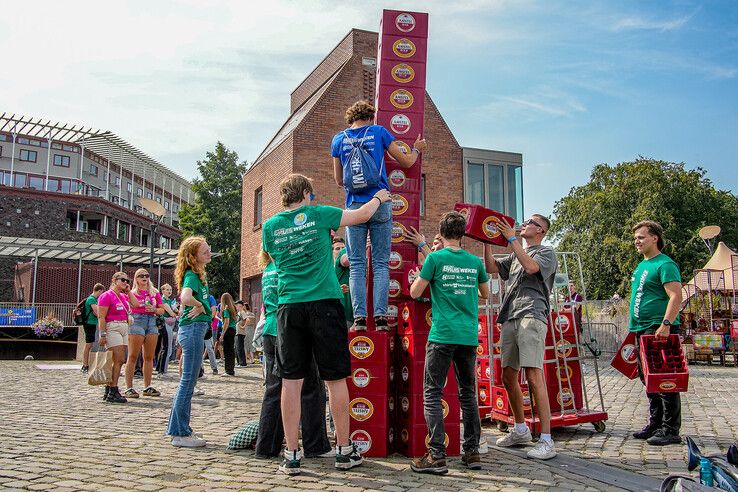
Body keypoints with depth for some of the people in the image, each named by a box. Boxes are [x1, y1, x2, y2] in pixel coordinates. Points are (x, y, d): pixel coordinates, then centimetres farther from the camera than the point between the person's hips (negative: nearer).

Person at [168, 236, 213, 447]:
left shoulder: (199, 274, 16)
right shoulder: (192, 275, -13)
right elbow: (186, 297, -32)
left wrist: (202, 307, 0)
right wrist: (200, 305, -14)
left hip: (196, 329, 10)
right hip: (193, 328, -10)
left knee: (187, 381, 15)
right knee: (188, 381, -5)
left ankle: (180, 428, 24)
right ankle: (180, 433, 1)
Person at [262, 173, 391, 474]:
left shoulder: (270, 226, 8)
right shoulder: (318, 214, 0)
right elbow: (362, 215, 9)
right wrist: (379, 198, 29)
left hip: (289, 307, 3)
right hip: (324, 304, -2)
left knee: (291, 382, 5)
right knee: (336, 379, 6)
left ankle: (291, 456, 8)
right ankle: (344, 451, 15)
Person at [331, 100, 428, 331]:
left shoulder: (339, 139, 10)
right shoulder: (378, 132, 5)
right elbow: (406, 161, 12)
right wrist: (417, 149, 32)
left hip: (354, 206, 1)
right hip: (380, 205, -1)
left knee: (357, 265, 3)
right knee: (381, 263, 2)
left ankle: (359, 317, -5)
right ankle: (381, 316, -5)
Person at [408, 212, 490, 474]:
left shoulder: (435, 258, -5)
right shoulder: (475, 261, 8)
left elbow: (414, 292, -2)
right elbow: (486, 293, 22)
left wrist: (417, 275, 17)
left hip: (442, 336, -4)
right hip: (469, 337, 5)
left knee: (432, 394, 0)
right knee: (468, 394, 13)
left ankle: (437, 456, -4)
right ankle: (472, 452, 18)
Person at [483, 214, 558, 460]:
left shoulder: (546, 253, 7)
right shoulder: (515, 255, 28)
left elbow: (531, 266, -13)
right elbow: (491, 268, 18)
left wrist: (511, 238, -9)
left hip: (532, 316, -7)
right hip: (510, 318, 7)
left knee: (533, 375, -16)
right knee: (508, 376, 9)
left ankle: (546, 441, -14)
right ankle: (521, 430, 24)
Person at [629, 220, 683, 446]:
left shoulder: (665, 264, -10)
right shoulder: (642, 265, 19)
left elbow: (676, 296, -20)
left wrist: (666, 324, -29)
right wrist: (635, 329, 24)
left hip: (660, 330, -10)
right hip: (642, 331, 10)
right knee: (649, 381, 14)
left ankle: (670, 430, 0)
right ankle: (655, 425, 23)